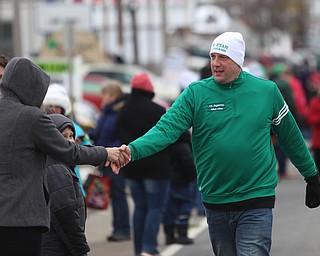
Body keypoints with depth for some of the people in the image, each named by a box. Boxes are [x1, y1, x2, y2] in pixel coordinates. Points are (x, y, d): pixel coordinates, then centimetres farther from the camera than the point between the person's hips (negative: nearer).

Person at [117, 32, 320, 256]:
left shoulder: (267, 90, 1)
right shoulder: (195, 93, -1)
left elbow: (290, 135, 12)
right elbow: (167, 128, -13)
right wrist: (133, 150, -30)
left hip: (256, 200, -2)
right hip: (215, 202, 2)